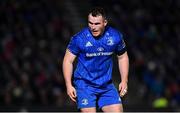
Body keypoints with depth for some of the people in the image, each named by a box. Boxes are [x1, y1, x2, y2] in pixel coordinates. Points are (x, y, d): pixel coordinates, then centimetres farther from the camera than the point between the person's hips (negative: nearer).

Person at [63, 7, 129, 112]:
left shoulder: (115, 36, -3)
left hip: (107, 85, 4)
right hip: (84, 84, -4)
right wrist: (69, 85, -12)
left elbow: (123, 57, 13)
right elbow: (68, 60, -4)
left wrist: (124, 81, 6)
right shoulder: (79, 38, -12)